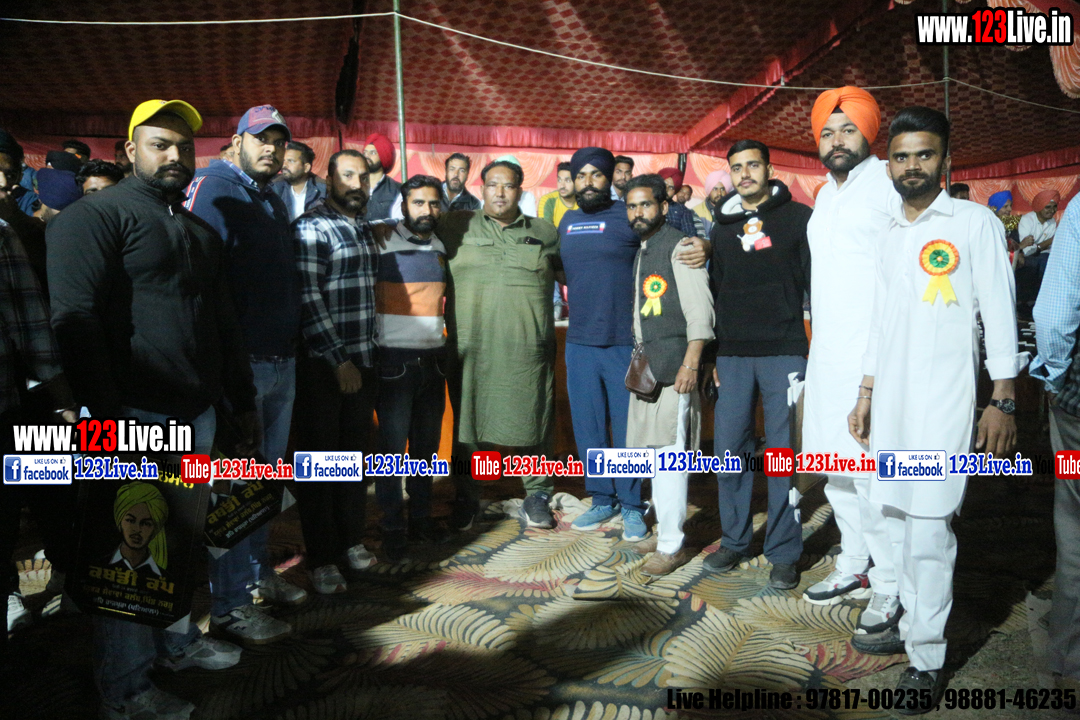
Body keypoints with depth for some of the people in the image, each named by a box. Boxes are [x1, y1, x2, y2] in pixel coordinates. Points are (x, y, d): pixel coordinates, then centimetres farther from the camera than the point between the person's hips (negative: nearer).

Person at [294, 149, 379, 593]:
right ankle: (322, 559, 13)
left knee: (356, 452, 14)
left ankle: (352, 541, 29)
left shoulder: (365, 229, 14)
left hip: (362, 361, 7)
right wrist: (338, 360, -17)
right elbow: (308, 298, -16)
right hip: (322, 365, -7)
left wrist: (369, 356, 17)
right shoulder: (311, 227, -9)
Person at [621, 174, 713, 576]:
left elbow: (700, 309, -14)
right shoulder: (642, 252, 18)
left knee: (669, 454, -8)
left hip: (674, 366, -9)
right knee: (657, 452, 12)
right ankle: (666, 531, 23)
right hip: (647, 366, 9)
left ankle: (672, 546, 0)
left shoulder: (678, 246, -7)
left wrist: (690, 364, -20)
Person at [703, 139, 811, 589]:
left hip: (784, 353, -3)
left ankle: (784, 552, 12)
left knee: (784, 453, 0)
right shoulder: (722, 226, 14)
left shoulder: (798, 218, 4)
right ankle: (734, 540, 20)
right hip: (732, 355, 4)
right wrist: (710, 354, 13)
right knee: (729, 450, 5)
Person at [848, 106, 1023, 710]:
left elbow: (1000, 315, -4)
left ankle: (928, 658, 2)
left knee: (928, 526, -9)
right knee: (898, 516, 8)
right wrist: (865, 393, 18)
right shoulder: (889, 235, 17)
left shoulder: (975, 223, 0)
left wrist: (1003, 400, -10)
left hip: (945, 399, -6)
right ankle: (913, 625, 21)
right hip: (891, 397, 6)